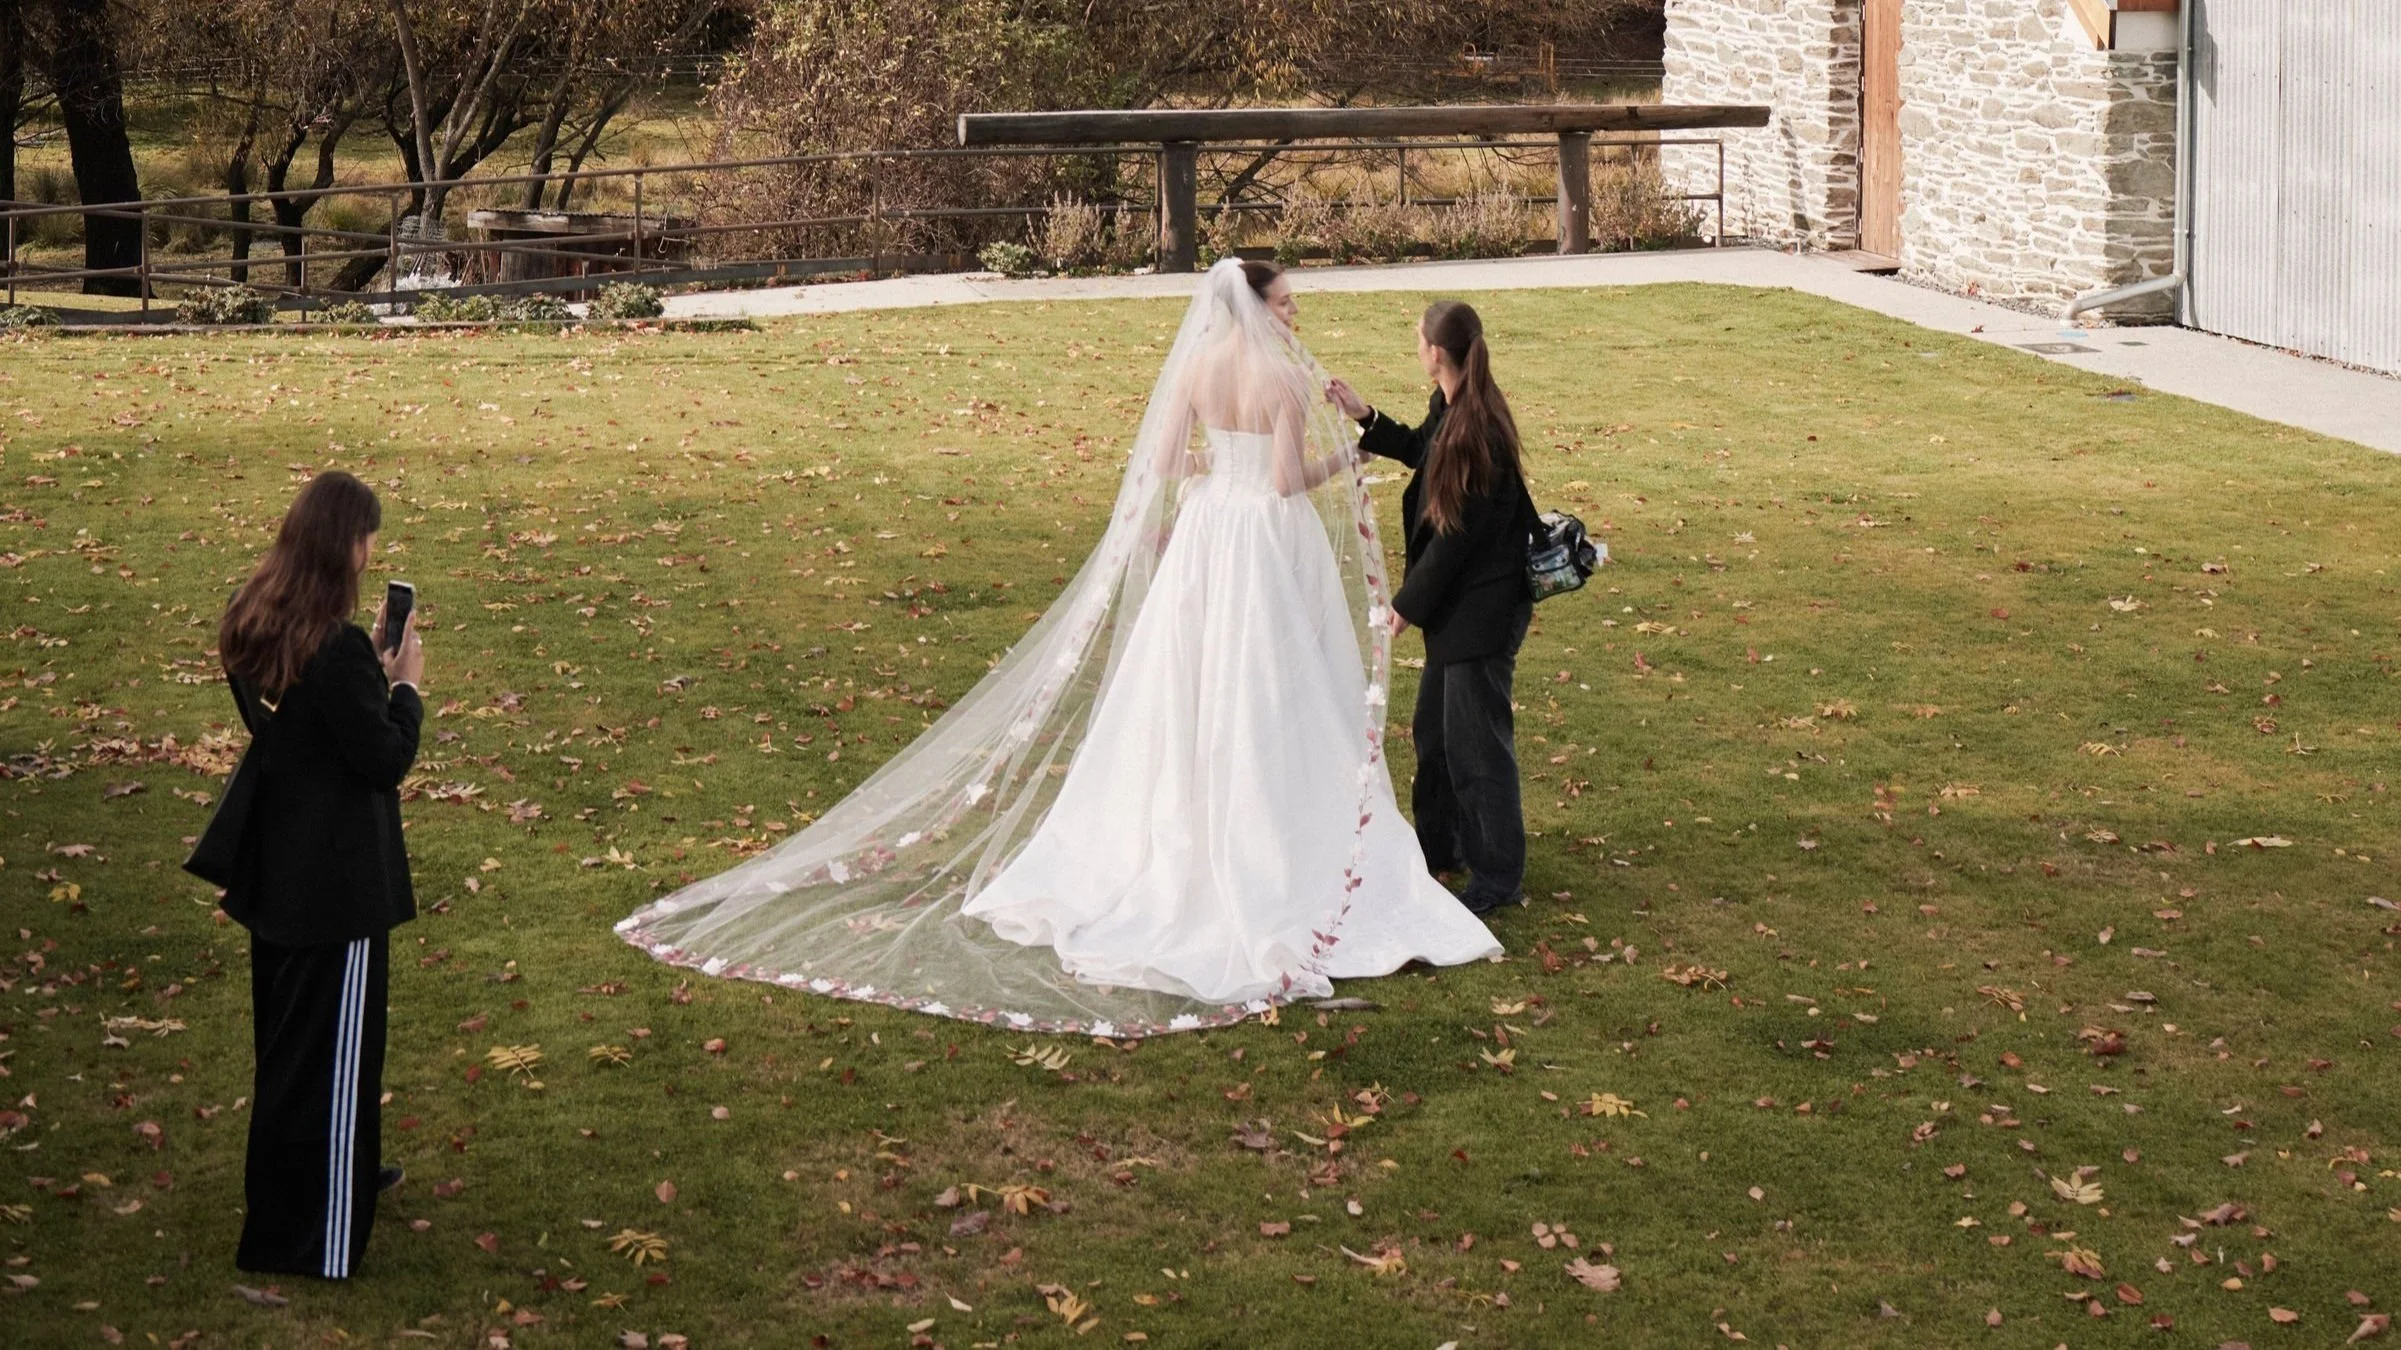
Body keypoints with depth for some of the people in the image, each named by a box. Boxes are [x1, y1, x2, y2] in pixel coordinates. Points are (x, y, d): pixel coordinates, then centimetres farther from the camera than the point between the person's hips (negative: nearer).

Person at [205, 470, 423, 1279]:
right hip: (337, 879, -9)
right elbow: (386, 760, -19)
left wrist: (371, 668, 5)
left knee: (287, 1032, 22)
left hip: (274, 866, 9)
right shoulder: (337, 649, -26)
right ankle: (310, 1235, 10)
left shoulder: (252, 628, 0)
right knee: (332, 1047, 3)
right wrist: (405, 686, -5)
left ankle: (345, 1174, 42)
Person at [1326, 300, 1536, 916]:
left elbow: (1456, 532, -22)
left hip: (1483, 605, -10)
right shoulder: (1450, 409, 2)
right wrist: (1365, 416, 19)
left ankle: (1498, 876, 10)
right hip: (1459, 601, 10)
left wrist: (1410, 601, -13)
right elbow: (1420, 450, 26)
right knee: (1434, 726, 22)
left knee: (1476, 737, -1)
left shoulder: (1475, 428, -26)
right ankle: (1441, 844, 38)